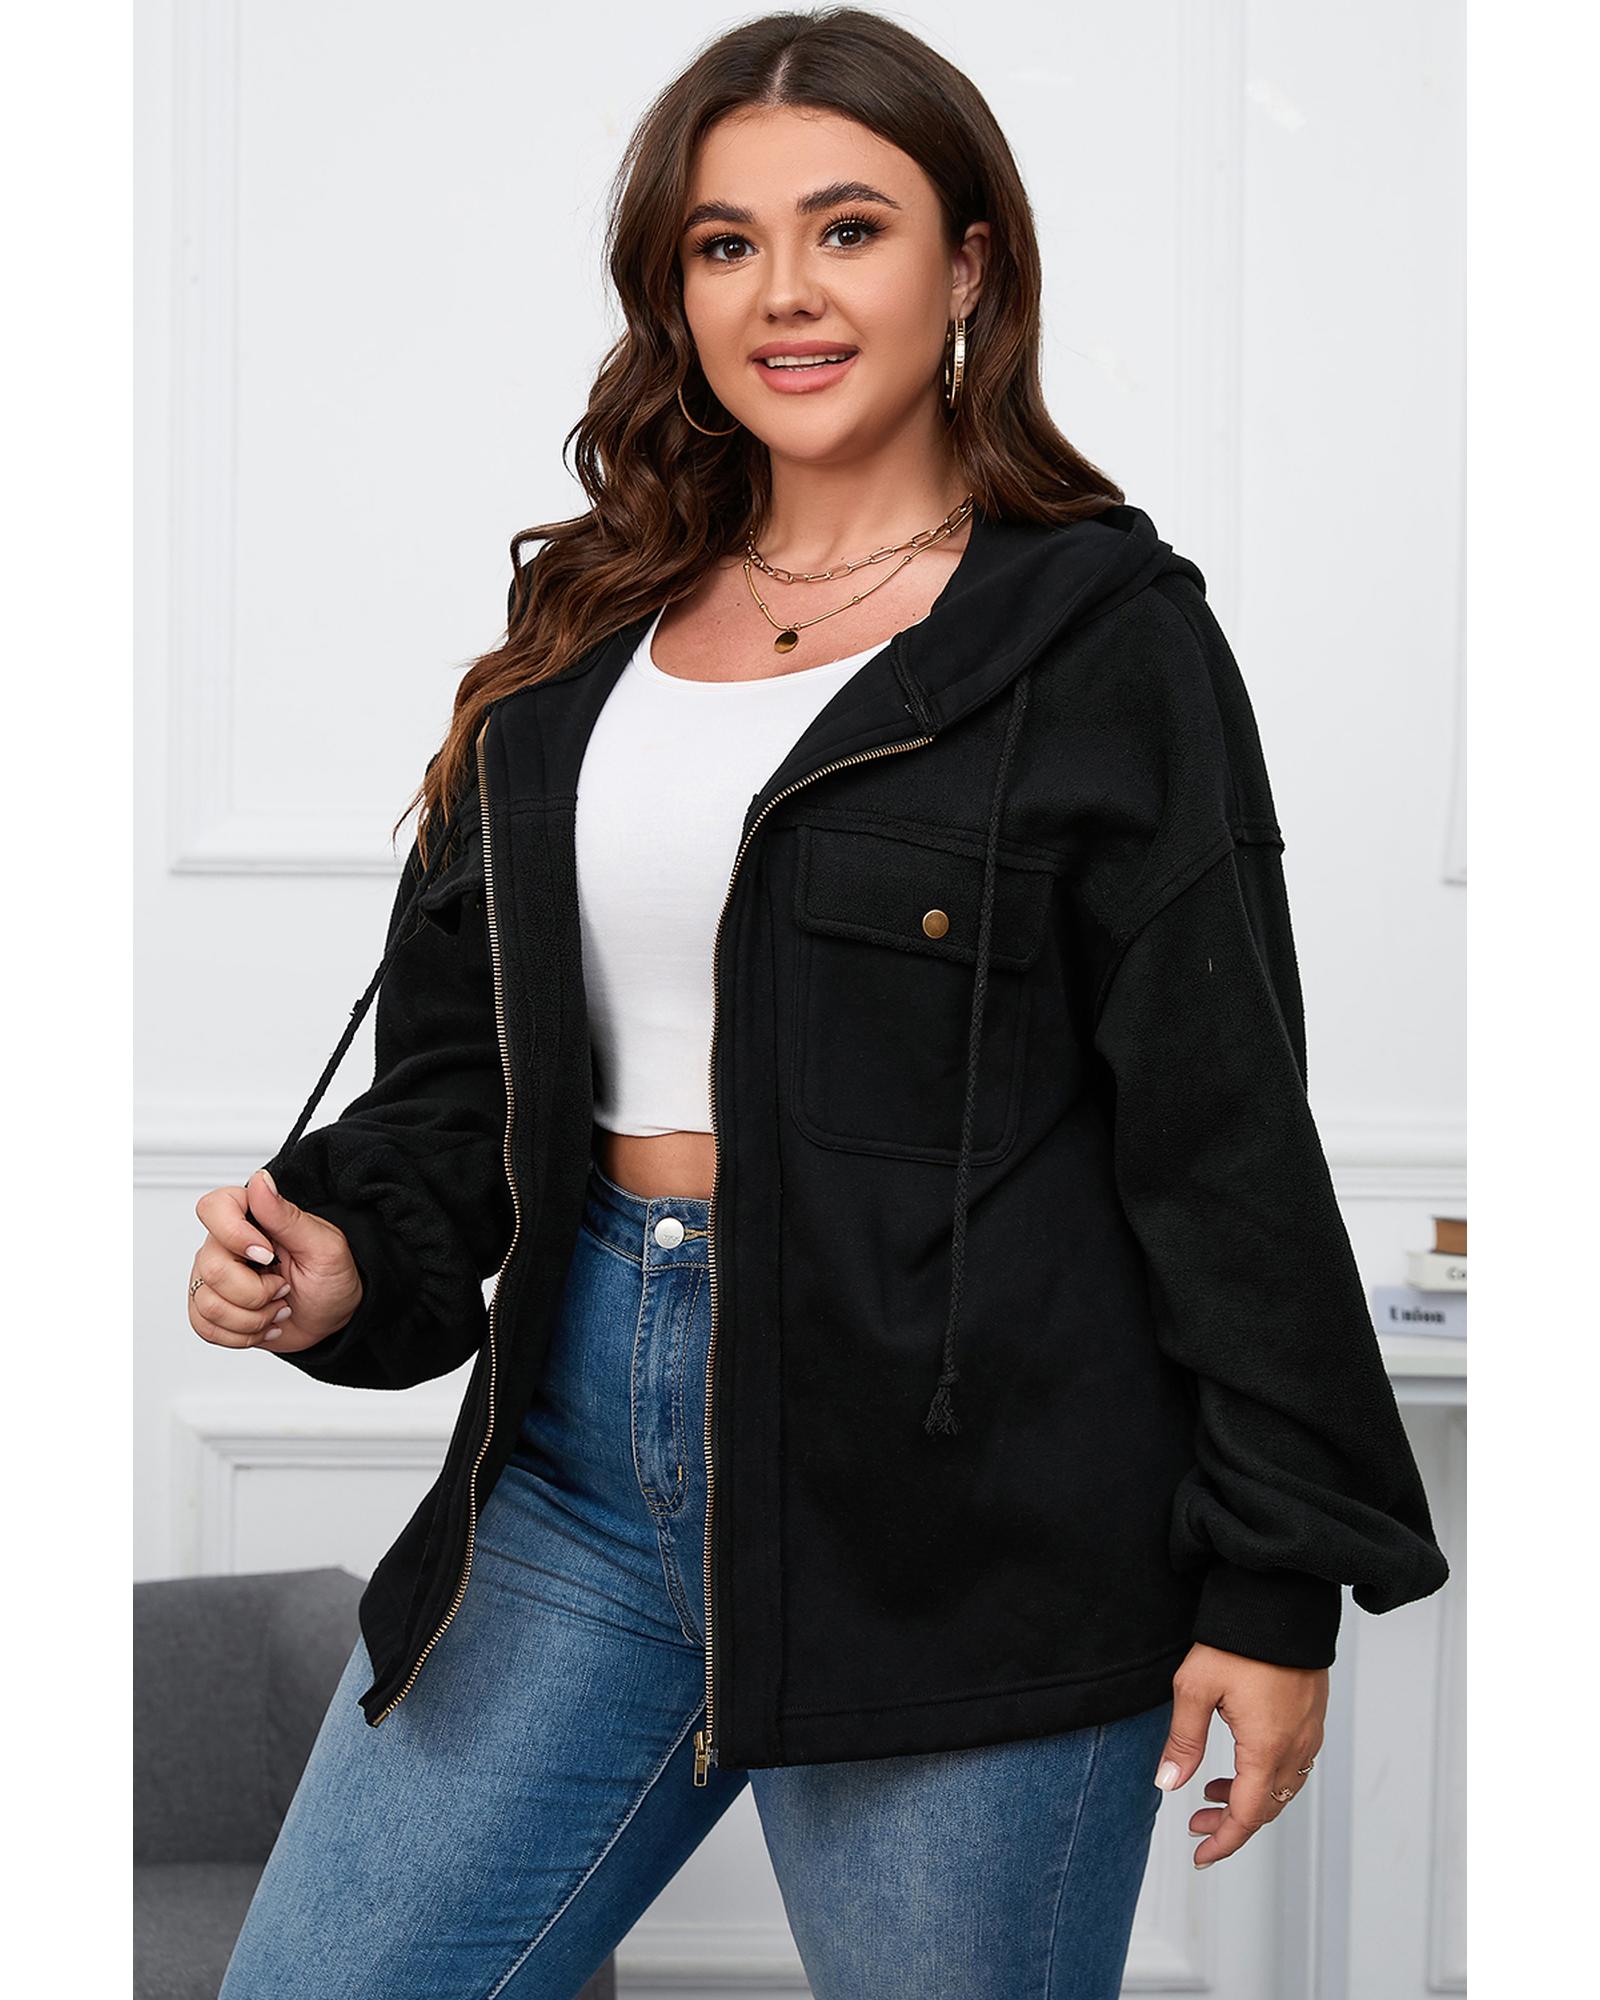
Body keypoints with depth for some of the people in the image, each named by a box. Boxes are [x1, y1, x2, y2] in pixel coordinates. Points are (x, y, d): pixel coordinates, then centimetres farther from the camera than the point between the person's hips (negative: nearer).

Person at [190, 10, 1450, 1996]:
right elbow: (462, 1049, 15)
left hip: (966, 1517, -5)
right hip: (586, 1443, 6)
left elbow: (1227, 1142, -7)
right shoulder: (589, 630, 12)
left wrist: (1274, 1582, -8)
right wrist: (347, 1252, -5)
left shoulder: (1104, 640, -6)